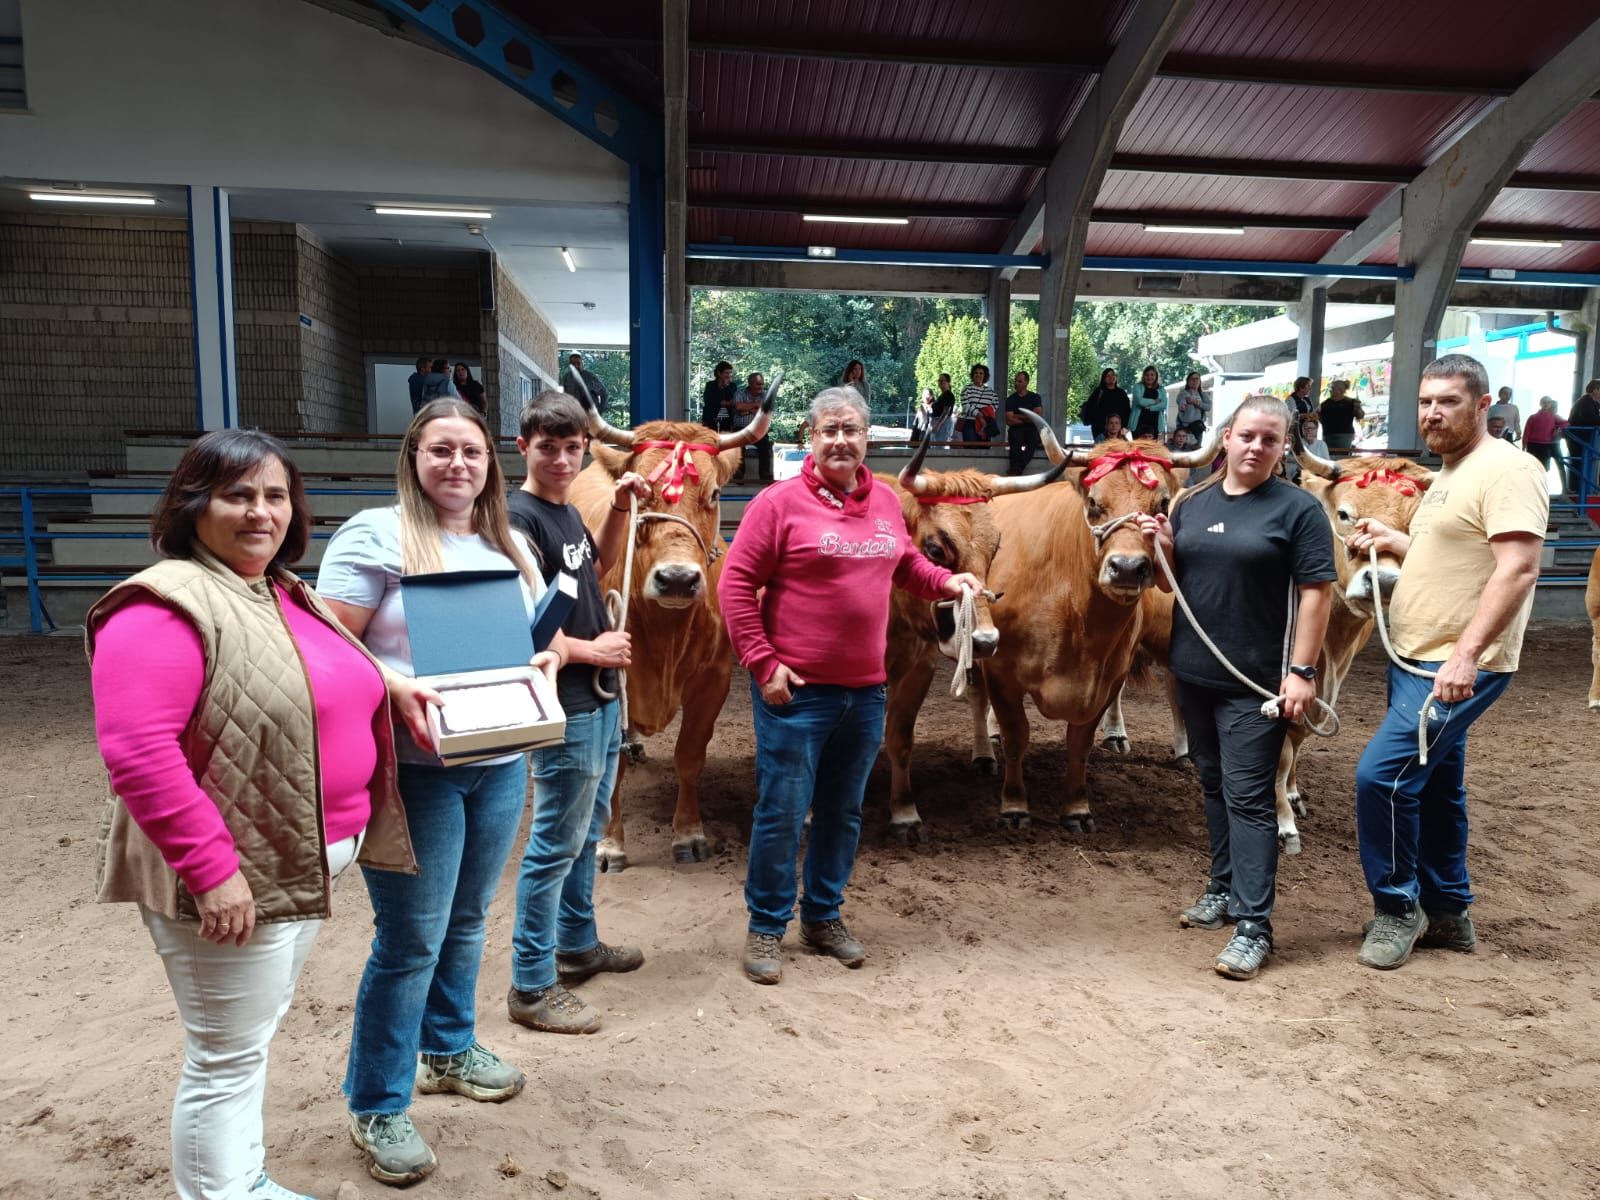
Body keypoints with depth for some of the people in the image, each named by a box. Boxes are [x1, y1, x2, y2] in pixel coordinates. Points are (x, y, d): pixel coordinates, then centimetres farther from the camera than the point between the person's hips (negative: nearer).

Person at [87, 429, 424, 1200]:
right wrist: (212, 870, -27)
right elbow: (136, 750, -26)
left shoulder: (287, 597, 9)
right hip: (230, 878, -9)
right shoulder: (165, 608, -19)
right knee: (226, 1057, 5)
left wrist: (386, 685, 8)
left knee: (255, 1036, 23)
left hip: (303, 864, 9)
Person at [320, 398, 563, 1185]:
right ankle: (377, 1107, 18)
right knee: (410, 941, 0)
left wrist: (550, 658, -3)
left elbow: (543, 635, 19)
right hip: (413, 768, -6)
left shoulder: (509, 545, 12)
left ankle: (449, 1050, 41)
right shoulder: (377, 536, -9)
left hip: (501, 763, 6)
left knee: (467, 921, 19)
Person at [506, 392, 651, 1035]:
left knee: (588, 829, 20)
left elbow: (598, 564, 28)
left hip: (600, 697, 9)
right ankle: (532, 986, 11)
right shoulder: (518, 519, -17)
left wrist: (619, 508, 13)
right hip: (564, 704, -9)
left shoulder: (566, 510, 9)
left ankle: (578, 945, 37)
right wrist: (592, 650, -15)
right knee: (555, 843, -1)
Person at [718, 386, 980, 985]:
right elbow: (735, 585, -11)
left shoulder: (884, 500, 8)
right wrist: (762, 665, -14)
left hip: (865, 690, 6)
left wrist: (946, 581, 3)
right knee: (783, 812, 3)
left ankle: (823, 917, 35)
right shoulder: (781, 501, -9)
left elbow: (907, 563, 23)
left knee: (843, 811, 17)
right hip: (795, 689, -5)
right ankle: (766, 928, 21)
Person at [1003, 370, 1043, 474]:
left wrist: (1018, 416, 1)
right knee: (1016, 439, -34)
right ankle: (1016, 469, -49)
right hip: (1016, 429, 0)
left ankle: (1016, 469, -49)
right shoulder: (1010, 399, 9)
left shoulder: (1035, 397, 11)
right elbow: (1009, 421, -2)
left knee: (1034, 439, -34)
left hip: (1032, 429, 0)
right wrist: (1027, 419, -2)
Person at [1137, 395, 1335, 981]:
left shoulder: (1298, 508, -6)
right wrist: (1163, 548, -7)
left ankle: (1253, 925, 0)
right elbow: (1169, 584, 14)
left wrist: (1302, 672, -16)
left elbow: (1316, 592, -10)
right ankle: (1225, 889, 31)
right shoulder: (1191, 503, 8)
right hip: (1194, 671, 6)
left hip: (1257, 680, -6)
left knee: (1248, 795, -5)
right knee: (1214, 784, 16)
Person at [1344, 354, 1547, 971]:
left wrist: (1466, 654, -30)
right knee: (1433, 785, 17)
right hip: (1416, 659, 10)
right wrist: (1394, 542, 11)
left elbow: (1516, 570, -24)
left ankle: (1397, 909, 4)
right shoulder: (1449, 474, 16)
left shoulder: (1505, 470, -14)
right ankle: (1447, 912, 31)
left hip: (1459, 668, -10)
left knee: (1381, 775, -14)